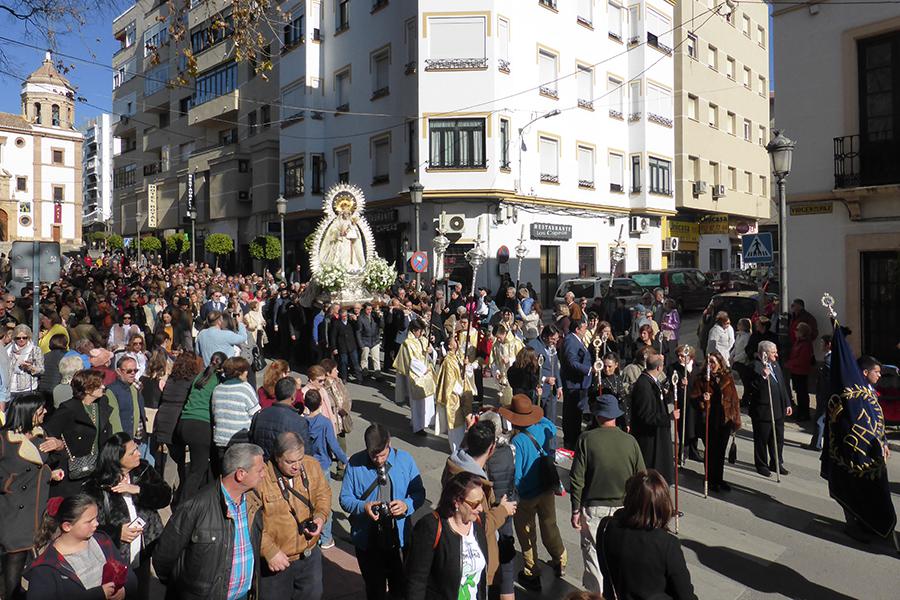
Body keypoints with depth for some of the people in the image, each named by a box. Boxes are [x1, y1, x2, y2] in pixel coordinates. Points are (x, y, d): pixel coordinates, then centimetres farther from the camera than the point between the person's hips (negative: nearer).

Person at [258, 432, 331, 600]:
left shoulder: (311, 465, -10)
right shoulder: (260, 476, -25)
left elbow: (323, 493, 7)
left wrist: (321, 516, -11)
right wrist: (269, 551, -22)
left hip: (310, 555, 4)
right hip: (276, 561, -4)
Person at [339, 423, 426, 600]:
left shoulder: (405, 459, -8)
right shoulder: (355, 463, -12)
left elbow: (419, 493, -3)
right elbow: (345, 499, -6)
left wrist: (407, 505, -24)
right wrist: (363, 507, -26)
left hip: (399, 539, 1)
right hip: (367, 540, 0)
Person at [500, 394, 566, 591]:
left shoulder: (517, 442, -31)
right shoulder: (545, 429, -15)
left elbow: (515, 477, -26)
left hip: (526, 496, -5)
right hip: (547, 488, 5)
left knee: (527, 535, 16)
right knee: (549, 526, 26)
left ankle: (532, 575, 31)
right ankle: (560, 562, 44)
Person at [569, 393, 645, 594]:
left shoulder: (586, 439, -11)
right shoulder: (630, 441, -5)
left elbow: (577, 479, -10)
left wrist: (576, 510, -1)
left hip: (592, 508, -2)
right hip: (623, 508, 2)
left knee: (593, 555, 9)